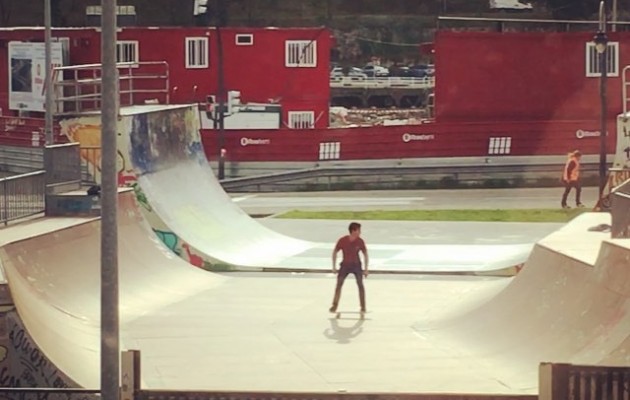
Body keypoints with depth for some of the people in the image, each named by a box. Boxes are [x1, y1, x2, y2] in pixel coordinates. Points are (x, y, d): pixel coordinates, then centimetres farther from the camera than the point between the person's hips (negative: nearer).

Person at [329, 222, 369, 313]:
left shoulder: (360, 241, -13)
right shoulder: (342, 240, -16)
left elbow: (365, 254, -1)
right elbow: (335, 252, -3)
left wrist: (366, 269, -4)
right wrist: (334, 267, -3)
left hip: (356, 264, 0)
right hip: (345, 264, 0)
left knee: (360, 284, -11)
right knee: (339, 283, -9)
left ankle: (363, 307, -3)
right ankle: (334, 305, 1)